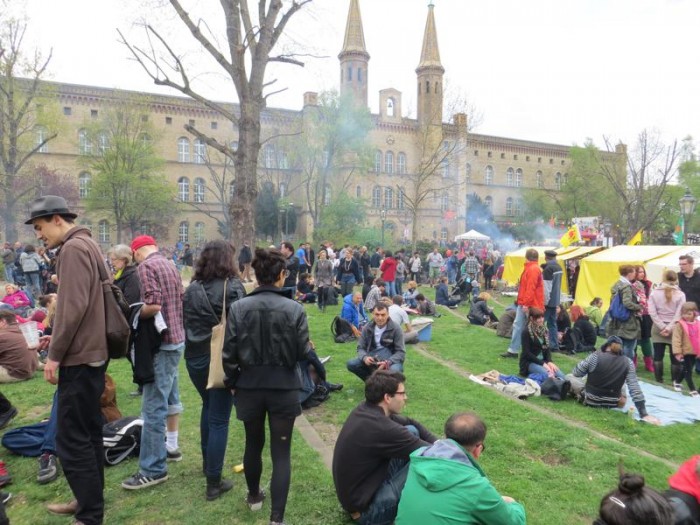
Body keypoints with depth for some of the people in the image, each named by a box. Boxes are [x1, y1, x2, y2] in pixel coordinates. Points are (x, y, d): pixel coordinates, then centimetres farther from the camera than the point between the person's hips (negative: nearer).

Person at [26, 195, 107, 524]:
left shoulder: (73, 248, -14)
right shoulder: (86, 245, 16)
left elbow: (75, 306, -22)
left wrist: (55, 354, -16)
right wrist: (58, 338, 15)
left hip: (79, 357, -10)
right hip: (91, 352, 10)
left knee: (71, 440, -4)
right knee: (88, 432, 17)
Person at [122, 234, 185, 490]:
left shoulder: (146, 266, -12)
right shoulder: (170, 265, 13)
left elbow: (153, 305, -22)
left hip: (161, 342, -9)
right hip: (176, 338, 9)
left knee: (153, 407, -4)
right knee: (171, 397, 20)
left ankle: (153, 469, 3)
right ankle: (171, 446, 33)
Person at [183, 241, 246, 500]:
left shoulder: (191, 288, 4)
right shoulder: (232, 287, -11)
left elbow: (185, 323, 10)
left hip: (195, 357, 6)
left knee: (208, 407, 27)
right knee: (219, 419, 3)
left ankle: (207, 461, 39)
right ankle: (214, 482, 8)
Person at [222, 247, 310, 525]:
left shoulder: (238, 307, -10)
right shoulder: (295, 309, -14)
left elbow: (229, 353, -6)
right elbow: (302, 352, -8)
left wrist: (232, 382, 10)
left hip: (250, 387, 2)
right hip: (284, 388, -2)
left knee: (253, 444, 23)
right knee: (281, 452, 7)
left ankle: (254, 496, 45)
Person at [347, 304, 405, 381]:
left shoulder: (396, 328, -12)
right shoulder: (367, 328, -3)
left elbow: (401, 352, -12)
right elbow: (360, 348, 2)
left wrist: (387, 362, -31)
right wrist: (365, 357, -23)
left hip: (391, 359, -3)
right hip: (372, 358, 3)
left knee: (394, 370, -39)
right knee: (351, 364, -22)